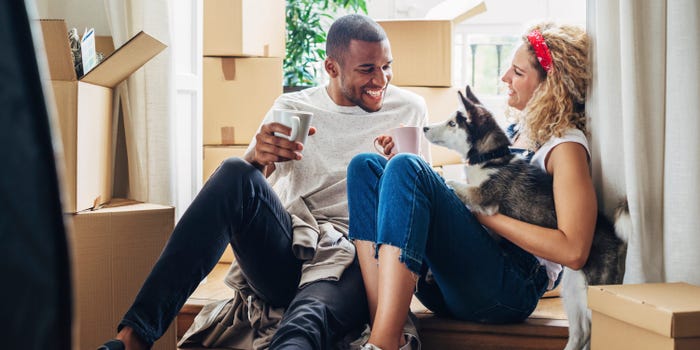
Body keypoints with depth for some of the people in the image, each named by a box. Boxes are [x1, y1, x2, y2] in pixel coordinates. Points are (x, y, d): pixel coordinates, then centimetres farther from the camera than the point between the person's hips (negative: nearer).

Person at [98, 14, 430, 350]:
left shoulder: (410, 109, 11)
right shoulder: (291, 108, 10)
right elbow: (235, 191, 3)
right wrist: (257, 159, -21)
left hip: (355, 263, -1)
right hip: (285, 259, 2)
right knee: (236, 173, -28)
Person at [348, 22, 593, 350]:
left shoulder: (566, 145, -5)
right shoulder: (518, 131, 20)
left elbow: (573, 251, -17)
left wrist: (485, 212, -12)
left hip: (510, 291, -8)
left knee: (406, 168, -25)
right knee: (366, 166, -4)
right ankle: (379, 320, -20)